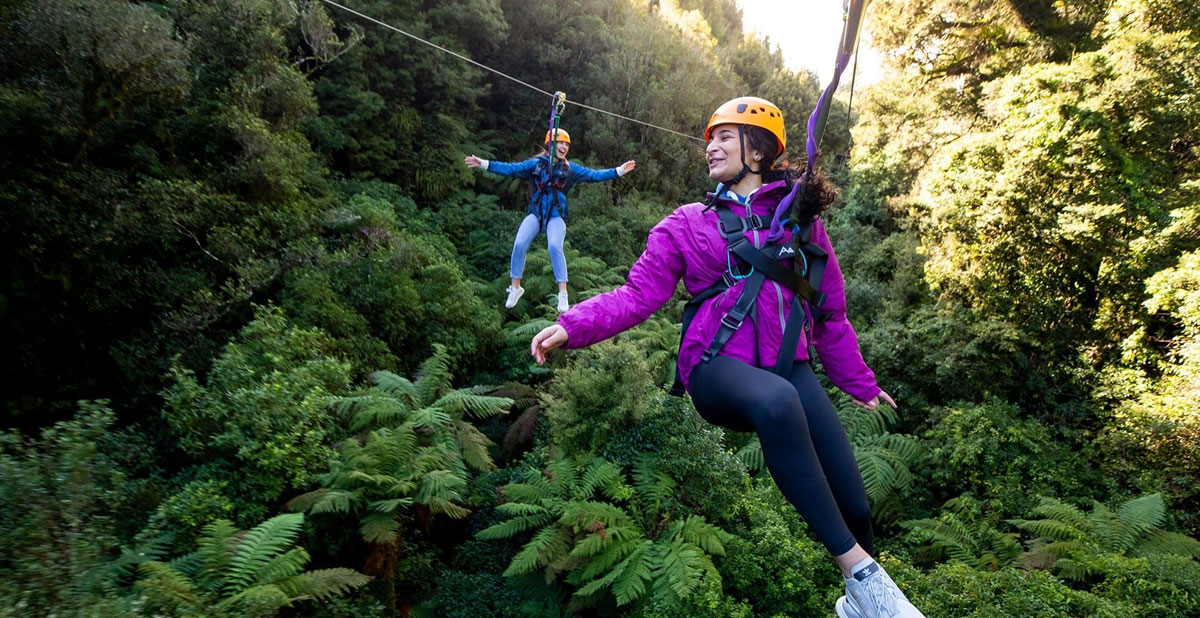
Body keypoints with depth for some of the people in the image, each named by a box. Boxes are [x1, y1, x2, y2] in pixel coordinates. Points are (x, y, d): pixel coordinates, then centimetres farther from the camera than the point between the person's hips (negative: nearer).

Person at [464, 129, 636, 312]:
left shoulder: (570, 168, 7)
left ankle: (563, 294, -17)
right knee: (519, 245, -16)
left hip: (556, 215, -1)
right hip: (535, 212, 1)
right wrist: (484, 164, -6)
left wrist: (619, 171, -4)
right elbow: (510, 169, 1)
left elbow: (594, 175, 3)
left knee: (555, 247, -24)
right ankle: (515, 288, 3)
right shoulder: (536, 164, 4)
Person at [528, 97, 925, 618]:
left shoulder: (800, 218, 12)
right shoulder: (687, 225, 8)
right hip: (717, 369, -2)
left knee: (854, 505, -6)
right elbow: (639, 294, -2)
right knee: (776, 401, -39)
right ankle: (861, 572, -29)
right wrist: (572, 326, -17)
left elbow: (829, 312, 18)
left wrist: (860, 384, 21)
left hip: (787, 367, 3)